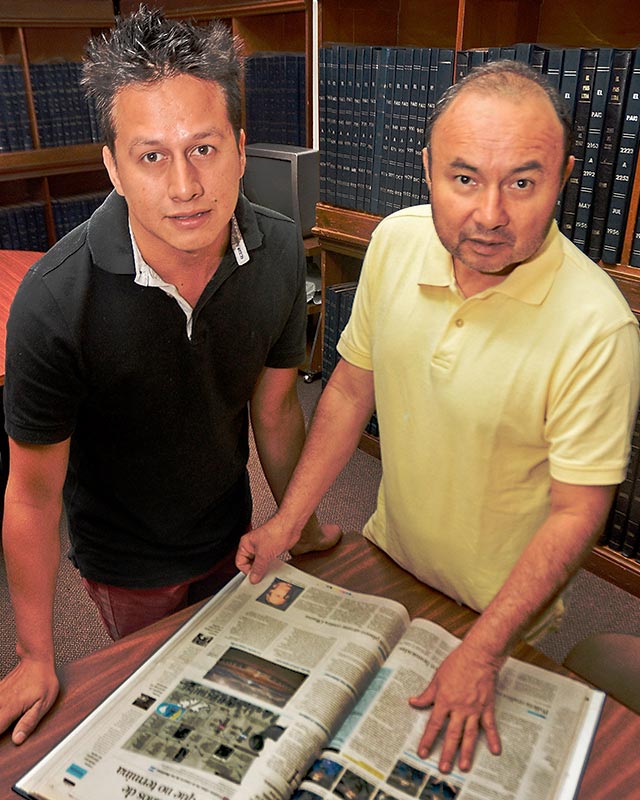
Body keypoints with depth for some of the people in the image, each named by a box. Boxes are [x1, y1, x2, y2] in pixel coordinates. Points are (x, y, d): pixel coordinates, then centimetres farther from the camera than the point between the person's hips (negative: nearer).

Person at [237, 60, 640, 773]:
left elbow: (575, 512, -22)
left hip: (498, 602, -4)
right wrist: (288, 521, -4)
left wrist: (480, 655, -20)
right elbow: (351, 389, -5)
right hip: (386, 555, 4)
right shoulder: (395, 241, -16)